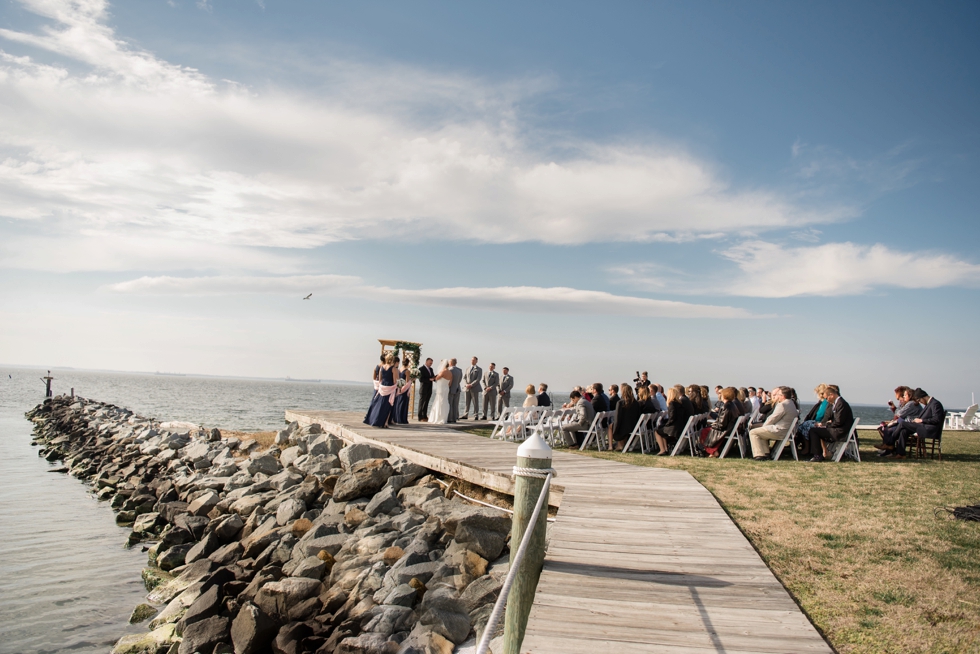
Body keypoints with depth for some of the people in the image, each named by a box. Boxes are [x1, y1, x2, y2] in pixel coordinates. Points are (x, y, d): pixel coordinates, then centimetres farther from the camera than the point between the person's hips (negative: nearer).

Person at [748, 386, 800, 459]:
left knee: (753, 432, -5)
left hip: (779, 431, -11)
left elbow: (773, 418, -15)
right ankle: (765, 453, 21)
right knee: (761, 432, 29)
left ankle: (759, 455, -10)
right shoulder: (792, 403, 14)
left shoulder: (783, 405, -19)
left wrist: (764, 425, 1)